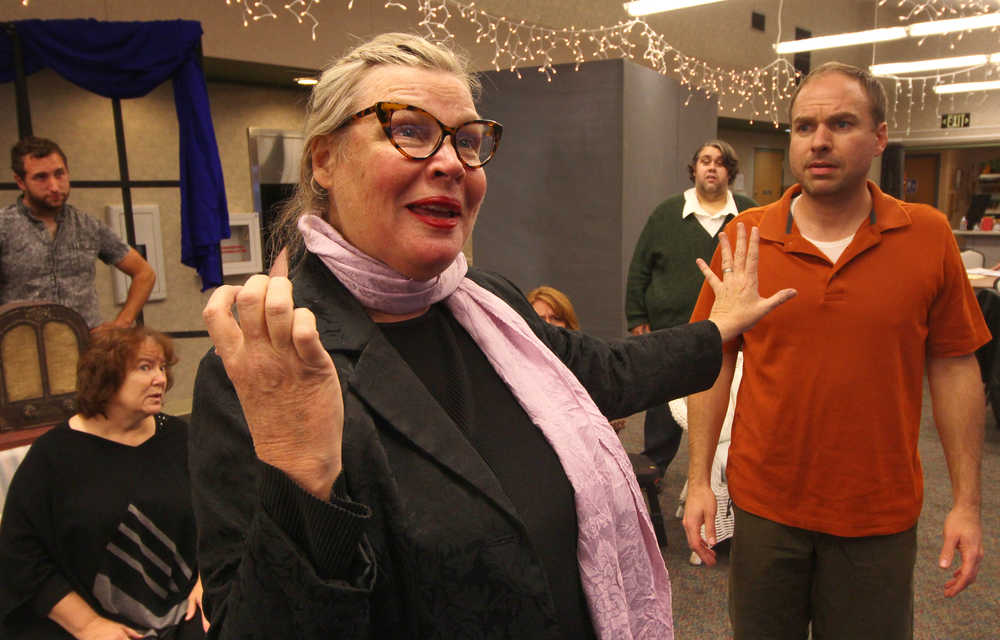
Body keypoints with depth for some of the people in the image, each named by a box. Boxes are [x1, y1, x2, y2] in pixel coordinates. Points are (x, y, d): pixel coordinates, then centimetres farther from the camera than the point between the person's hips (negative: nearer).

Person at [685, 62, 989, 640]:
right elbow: (715, 363, -1)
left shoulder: (928, 236, -5)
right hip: (764, 505, 1)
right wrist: (699, 481, -2)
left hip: (881, 516, 0)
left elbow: (954, 369, 0)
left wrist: (968, 502, 0)